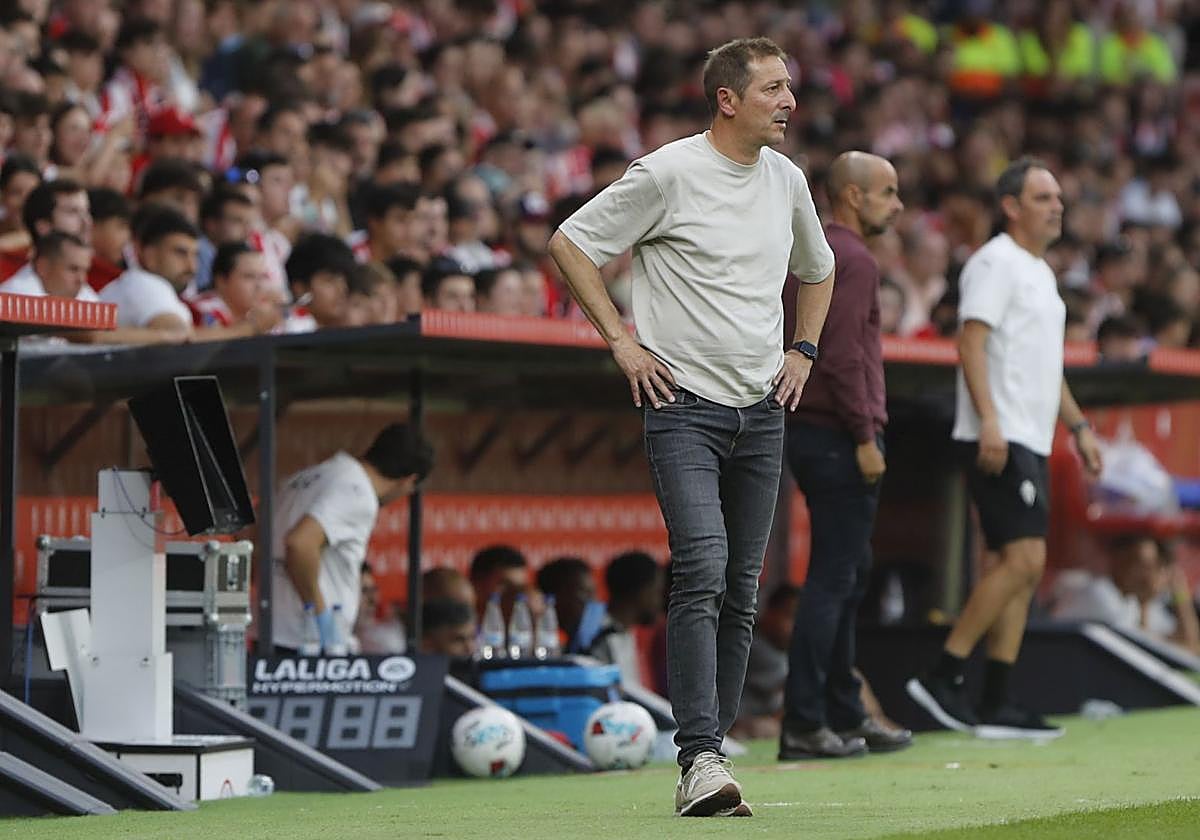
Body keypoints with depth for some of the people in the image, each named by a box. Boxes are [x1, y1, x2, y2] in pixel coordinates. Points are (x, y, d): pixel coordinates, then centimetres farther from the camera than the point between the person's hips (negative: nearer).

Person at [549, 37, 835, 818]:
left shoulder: (787, 180, 11)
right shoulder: (667, 174, -9)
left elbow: (818, 270, 29)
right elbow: (570, 242, -5)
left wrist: (803, 351, 17)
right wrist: (620, 338, -8)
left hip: (762, 410, 6)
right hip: (684, 402, -6)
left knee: (742, 588, 6)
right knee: (702, 566, -20)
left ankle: (709, 753, 14)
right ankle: (701, 760, -24)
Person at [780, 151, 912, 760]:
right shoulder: (853, 260, -13)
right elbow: (844, 356, -22)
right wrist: (865, 437, -19)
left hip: (810, 430, 10)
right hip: (839, 437, -10)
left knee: (849, 574, 15)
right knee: (833, 578, -8)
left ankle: (844, 715, 20)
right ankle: (804, 726, -8)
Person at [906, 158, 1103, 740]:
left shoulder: (1040, 272, 22)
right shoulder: (996, 263, -8)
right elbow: (971, 343, -17)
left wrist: (1078, 425, 26)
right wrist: (988, 419, -26)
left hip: (1029, 441, 10)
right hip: (1000, 437, -10)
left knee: (1019, 567, 6)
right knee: (1022, 558, -16)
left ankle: (995, 704, 6)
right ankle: (942, 677, -13)